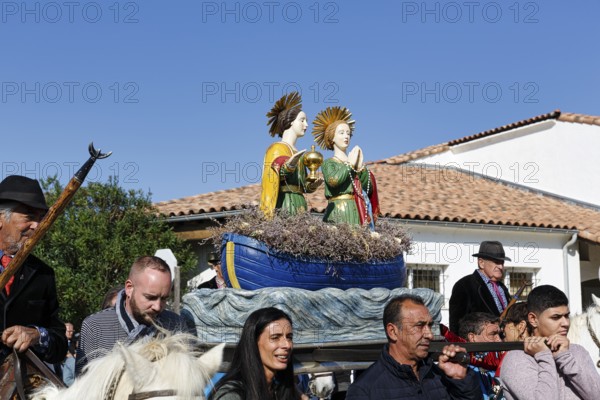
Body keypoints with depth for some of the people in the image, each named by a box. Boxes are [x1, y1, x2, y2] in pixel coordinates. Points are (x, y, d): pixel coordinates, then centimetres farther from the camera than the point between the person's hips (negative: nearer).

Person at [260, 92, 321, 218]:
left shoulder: (298, 154, 23)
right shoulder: (276, 149, -2)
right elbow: (271, 177, -19)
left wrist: (313, 185, 5)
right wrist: (288, 166, -36)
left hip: (298, 207, 8)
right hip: (283, 206, -8)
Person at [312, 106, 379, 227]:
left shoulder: (356, 162, 18)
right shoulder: (328, 163, 6)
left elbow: (369, 190, 10)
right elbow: (333, 180, -18)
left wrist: (361, 167, -1)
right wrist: (350, 164, -3)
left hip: (358, 213, 5)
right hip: (339, 213, -4)